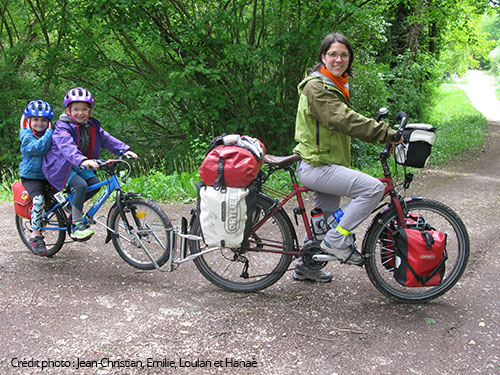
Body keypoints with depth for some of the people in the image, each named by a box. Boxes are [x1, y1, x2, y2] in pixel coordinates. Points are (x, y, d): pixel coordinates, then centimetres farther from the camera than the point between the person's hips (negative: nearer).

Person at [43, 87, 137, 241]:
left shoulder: (92, 126, 4)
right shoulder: (62, 127, -20)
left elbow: (107, 139, -3)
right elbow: (67, 147, -37)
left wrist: (125, 150, -19)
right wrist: (81, 161, -55)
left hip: (80, 166, 7)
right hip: (60, 166, -7)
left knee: (95, 184, -12)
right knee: (80, 185, -27)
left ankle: (74, 207, 14)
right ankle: (77, 226, -21)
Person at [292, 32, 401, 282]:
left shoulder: (337, 85, 16)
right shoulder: (316, 86, -16)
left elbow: (347, 121, 18)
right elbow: (345, 121, -28)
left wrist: (387, 133, 7)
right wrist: (388, 134, -32)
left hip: (328, 164, 10)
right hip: (315, 166, -10)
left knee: (325, 219, 18)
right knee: (373, 188, -22)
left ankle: (305, 266, 35)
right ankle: (337, 241, -11)